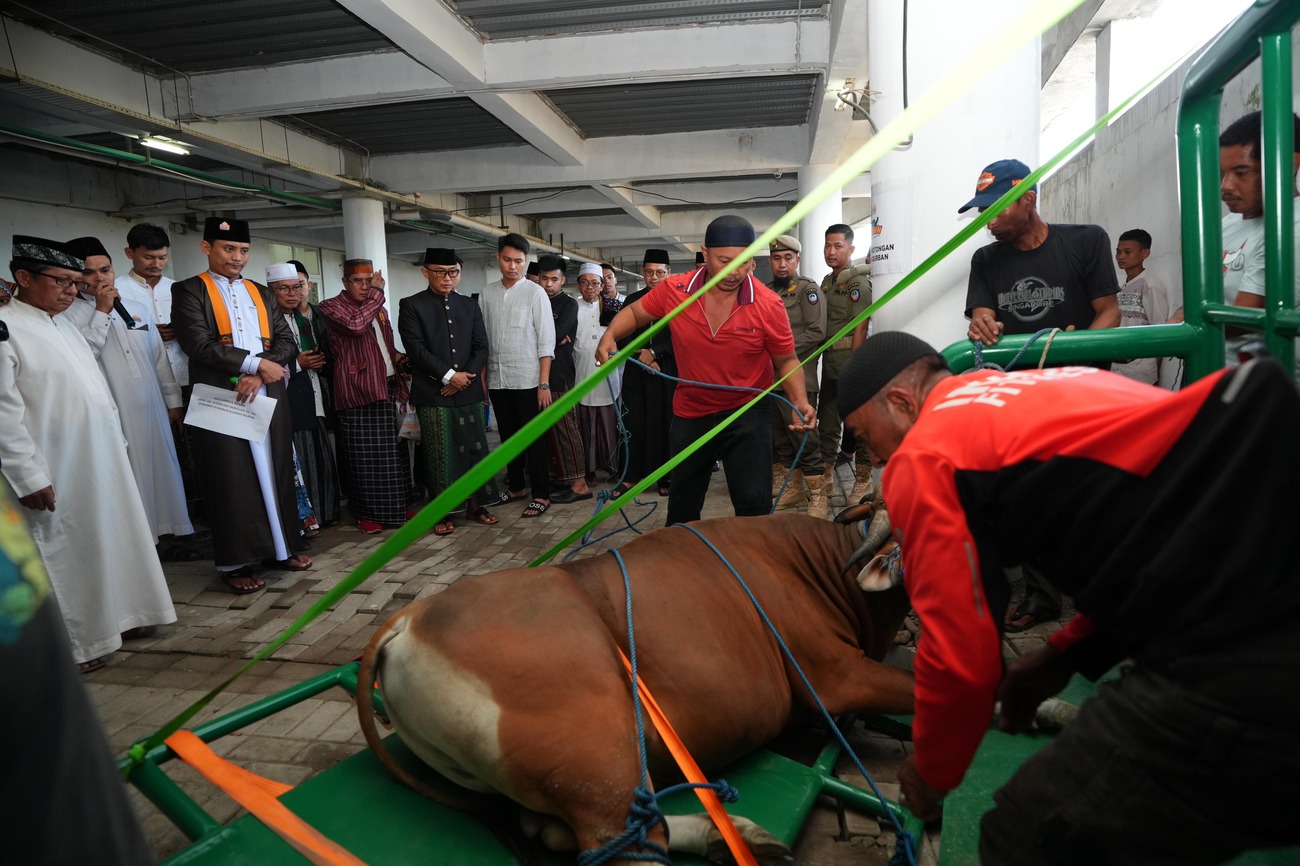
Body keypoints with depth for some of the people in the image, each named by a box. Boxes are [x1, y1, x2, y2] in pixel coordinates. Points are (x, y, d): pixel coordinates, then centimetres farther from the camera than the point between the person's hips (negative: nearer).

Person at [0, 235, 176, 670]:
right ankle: (71, 645, 17)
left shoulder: (65, 323, 12)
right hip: (57, 472, -8)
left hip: (102, 462, 8)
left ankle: (118, 615, 33)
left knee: (113, 537, 17)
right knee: (63, 551, 4)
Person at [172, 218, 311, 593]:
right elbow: (200, 345, -11)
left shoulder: (262, 293, 17)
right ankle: (236, 562, 10)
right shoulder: (189, 291, 2)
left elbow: (287, 341, 8)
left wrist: (258, 375, -8)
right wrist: (256, 363, -11)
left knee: (275, 474, 8)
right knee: (232, 481, 0)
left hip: (268, 397, 4)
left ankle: (281, 548, 20)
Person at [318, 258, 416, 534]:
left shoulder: (378, 308, 20)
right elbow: (355, 325, -21)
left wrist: (399, 357, 7)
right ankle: (367, 513, 9)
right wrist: (377, 297, -7)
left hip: (388, 387, 6)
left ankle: (398, 506, 20)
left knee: (395, 454, 9)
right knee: (364, 457, -2)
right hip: (358, 389, -6)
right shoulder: (331, 307, -2)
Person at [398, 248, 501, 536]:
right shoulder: (411, 306, 2)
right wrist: (449, 376, -13)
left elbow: (481, 348, 8)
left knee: (475, 450, 5)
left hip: (468, 392, 4)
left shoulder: (469, 306, 14)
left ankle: (476, 505, 17)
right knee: (440, 455, 0)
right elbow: (416, 349, -8)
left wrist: (465, 376, -7)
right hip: (433, 394, -3)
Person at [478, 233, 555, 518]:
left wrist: (544, 384, -12)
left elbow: (546, 341, -7)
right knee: (508, 436, 14)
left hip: (527, 380, -4)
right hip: (497, 380, 4)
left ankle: (541, 494, 12)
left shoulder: (535, 292, -4)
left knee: (533, 438, 2)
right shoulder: (486, 293, 7)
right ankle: (515, 487, 29)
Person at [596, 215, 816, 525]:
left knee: (754, 504, -6)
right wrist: (610, 335, -15)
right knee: (682, 505, 19)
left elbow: (786, 361, -5)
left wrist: (800, 401, -21)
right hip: (690, 413, 3)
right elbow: (635, 313, 5)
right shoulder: (673, 290, -14)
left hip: (747, 414, -2)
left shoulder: (768, 305, -18)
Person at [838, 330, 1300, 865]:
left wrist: (931, 775, 17)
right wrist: (1064, 655, 24)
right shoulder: (1039, 391, 22)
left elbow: (960, 655, -2)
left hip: (1245, 662, -9)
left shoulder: (923, 456, -3)